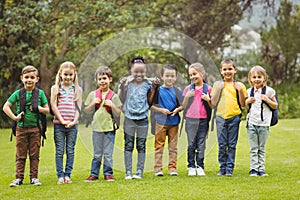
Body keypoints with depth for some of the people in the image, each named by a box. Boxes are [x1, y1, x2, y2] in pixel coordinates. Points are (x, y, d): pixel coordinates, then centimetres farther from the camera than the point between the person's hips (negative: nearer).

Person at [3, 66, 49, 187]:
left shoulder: (40, 93, 3)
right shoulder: (18, 93, 2)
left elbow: (47, 110, 6)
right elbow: (5, 107, 2)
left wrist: (38, 108, -13)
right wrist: (14, 117, -9)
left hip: (35, 128, 0)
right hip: (21, 128, 0)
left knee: (34, 155, 4)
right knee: (20, 155, 4)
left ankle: (34, 177, 11)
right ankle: (19, 178, 8)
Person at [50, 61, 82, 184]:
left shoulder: (77, 89, 8)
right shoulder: (55, 88, 5)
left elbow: (78, 107, 5)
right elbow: (53, 106, -1)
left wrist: (74, 121, -9)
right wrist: (62, 120, -10)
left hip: (72, 124, 1)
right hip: (58, 124, -1)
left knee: (70, 151, 3)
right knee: (59, 151, 1)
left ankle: (67, 175, 9)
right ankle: (60, 175, 5)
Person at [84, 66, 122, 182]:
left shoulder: (113, 96, -1)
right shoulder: (93, 95, 4)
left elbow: (118, 113, 0)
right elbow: (86, 110, 9)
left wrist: (112, 105, -17)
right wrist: (93, 103, -8)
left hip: (109, 128, -1)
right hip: (97, 128, 1)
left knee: (108, 154, 3)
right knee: (97, 154, 8)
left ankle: (108, 173, 13)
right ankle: (94, 174, 15)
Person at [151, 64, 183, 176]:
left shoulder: (177, 91, 8)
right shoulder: (158, 90, -1)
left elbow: (182, 105, 11)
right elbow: (151, 106, -1)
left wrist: (178, 109, -9)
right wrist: (161, 110, -13)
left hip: (174, 122, 3)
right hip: (161, 122, -3)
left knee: (173, 146, 6)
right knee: (159, 145, -1)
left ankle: (172, 167, 11)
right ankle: (158, 168, 2)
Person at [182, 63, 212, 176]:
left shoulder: (208, 89, 4)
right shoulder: (188, 89, 6)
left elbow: (212, 106, 8)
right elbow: (184, 106, 5)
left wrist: (208, 100, -11)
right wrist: (187, 97, -11)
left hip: (203, 120, 0)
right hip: (191, 119, 0)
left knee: (201, 145, 3)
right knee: (191, 145, 3)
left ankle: (200, 167, 9)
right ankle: (191, 167, 9)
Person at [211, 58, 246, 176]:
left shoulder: (238, 85, 5)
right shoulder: (218, 85, 7)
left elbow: (242, 104, 3)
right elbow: (213, 103, 2)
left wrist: (240, 90, -8)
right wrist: (218, 89, -7)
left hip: (234, 117, 0)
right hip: (221, 117, 1)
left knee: (232, 145, 2)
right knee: (222, 145, 3)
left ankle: (229, 168, 7)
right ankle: (222, 168, 11)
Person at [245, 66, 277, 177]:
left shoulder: (269, 91, 0)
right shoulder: (249, 92, 8)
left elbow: (275, 106, 4)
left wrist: (267, 100, -12)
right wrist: (247, 102, -4)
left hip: (264, 123, -2)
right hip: (252, 123, 2)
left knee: (262, 148, 4)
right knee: (253, 148, 0)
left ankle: (261, 169, 8)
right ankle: (253, 169, 1)